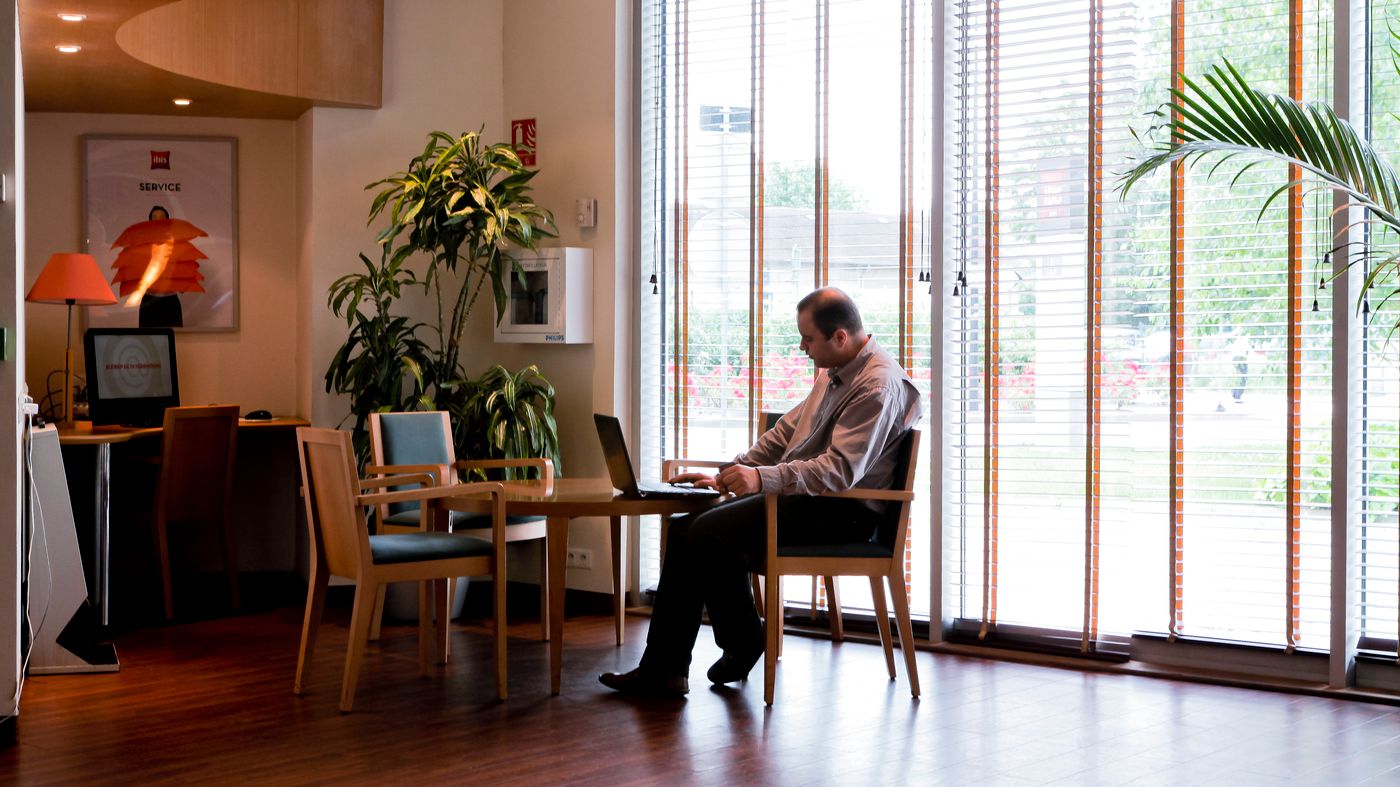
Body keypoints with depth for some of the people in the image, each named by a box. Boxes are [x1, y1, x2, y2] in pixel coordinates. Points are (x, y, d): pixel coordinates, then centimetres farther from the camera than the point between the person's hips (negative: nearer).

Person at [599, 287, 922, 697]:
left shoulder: (878, 386, -16)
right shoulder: (833, 374, 17)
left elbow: (841, 470, -26)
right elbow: (786, 432, 22)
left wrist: (763, 478, -33)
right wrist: (725, 474, 12)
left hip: (841, 512, -10)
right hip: (802, 495, 10)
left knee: (710, 535, -22)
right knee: (683, 530, -4)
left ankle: (742, 646, 0)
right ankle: (663, 669, -6)